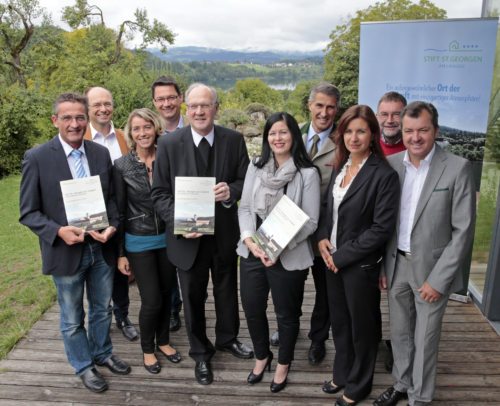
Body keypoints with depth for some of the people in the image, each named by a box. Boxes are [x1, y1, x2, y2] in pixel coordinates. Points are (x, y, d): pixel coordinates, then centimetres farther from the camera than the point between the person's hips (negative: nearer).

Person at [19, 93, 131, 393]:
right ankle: (84, 366, 39)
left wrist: (113, 226, -11)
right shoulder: (37, 158, -12)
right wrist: (58, 231, -24)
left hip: (101, 248, 4)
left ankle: (102, 353, 46)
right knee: (73, 318, 16)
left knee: (102, 309, 22)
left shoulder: (101, 154, -1)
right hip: (66, 252, -3)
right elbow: (28, 212, -9)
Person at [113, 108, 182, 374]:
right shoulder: (122, 166, -8)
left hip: (167, 239, 3)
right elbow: (118, 210, -5)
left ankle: (163, 340, 38)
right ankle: (147, 348, 26)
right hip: (138, 242, -3)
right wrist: (120, 252, -5)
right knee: (151, 300, 0)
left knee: (166, 294, 14)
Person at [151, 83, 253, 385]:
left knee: (227, 289, 21)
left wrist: (232, 190, -23)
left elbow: (246, 180, 0)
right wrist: (178, 221, -21)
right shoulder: (169, 144, -9)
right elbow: (160, 192, -6)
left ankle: (227, 338, 49)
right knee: (193, 296, 15)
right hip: (187, 235, -1)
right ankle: (200, 352, 39)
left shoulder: (234, 140, -6)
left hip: (225, 233, 2)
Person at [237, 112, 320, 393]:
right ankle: (262, 356, 45)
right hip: (252, 252, 4)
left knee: (287, 314, 15)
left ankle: (284, 363, 41)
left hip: (289, 256, -4)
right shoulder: (256, 167, 3)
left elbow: (310, 221, -10)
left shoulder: (308, 173, -10)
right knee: (252, 309, 17)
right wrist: (249, 238, -12)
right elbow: (244, 207, 5)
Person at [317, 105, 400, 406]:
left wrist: (342, 256, -16)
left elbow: (382, 228, -19)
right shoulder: (340, 167, 5)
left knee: (361, 326, 13)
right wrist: (322, 238, -5)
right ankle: (342, 373, 42)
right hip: (332, 259, 6)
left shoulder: (384, 175, -17)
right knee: (339, 321, 20)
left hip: (360, 264, -6)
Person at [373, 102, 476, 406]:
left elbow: (463, 231, -13)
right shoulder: (390, 164, -1)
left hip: (431, 268, -4)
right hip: (396, 264, 4)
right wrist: (381, 264, 3)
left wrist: (438, 279, -14)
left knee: (425, 339, 10)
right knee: (399, 332, 19)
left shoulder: (458, 168, -14)